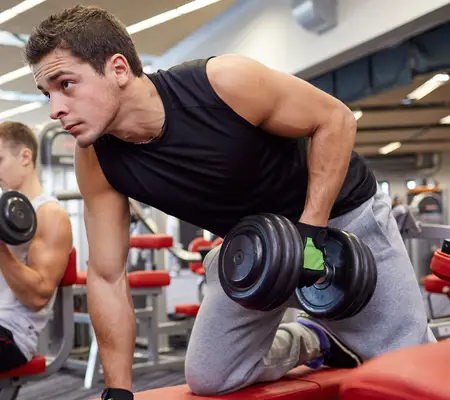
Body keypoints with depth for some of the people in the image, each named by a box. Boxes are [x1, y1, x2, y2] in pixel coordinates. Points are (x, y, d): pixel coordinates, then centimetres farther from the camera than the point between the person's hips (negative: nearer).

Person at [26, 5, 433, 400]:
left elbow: (334, 118, -19)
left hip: (341, 213, -4)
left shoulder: (224, 81, -33)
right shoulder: (96, 162, -18)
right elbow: (107, 276, -9)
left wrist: (311, 232, -26)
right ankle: (313, 341, 23)